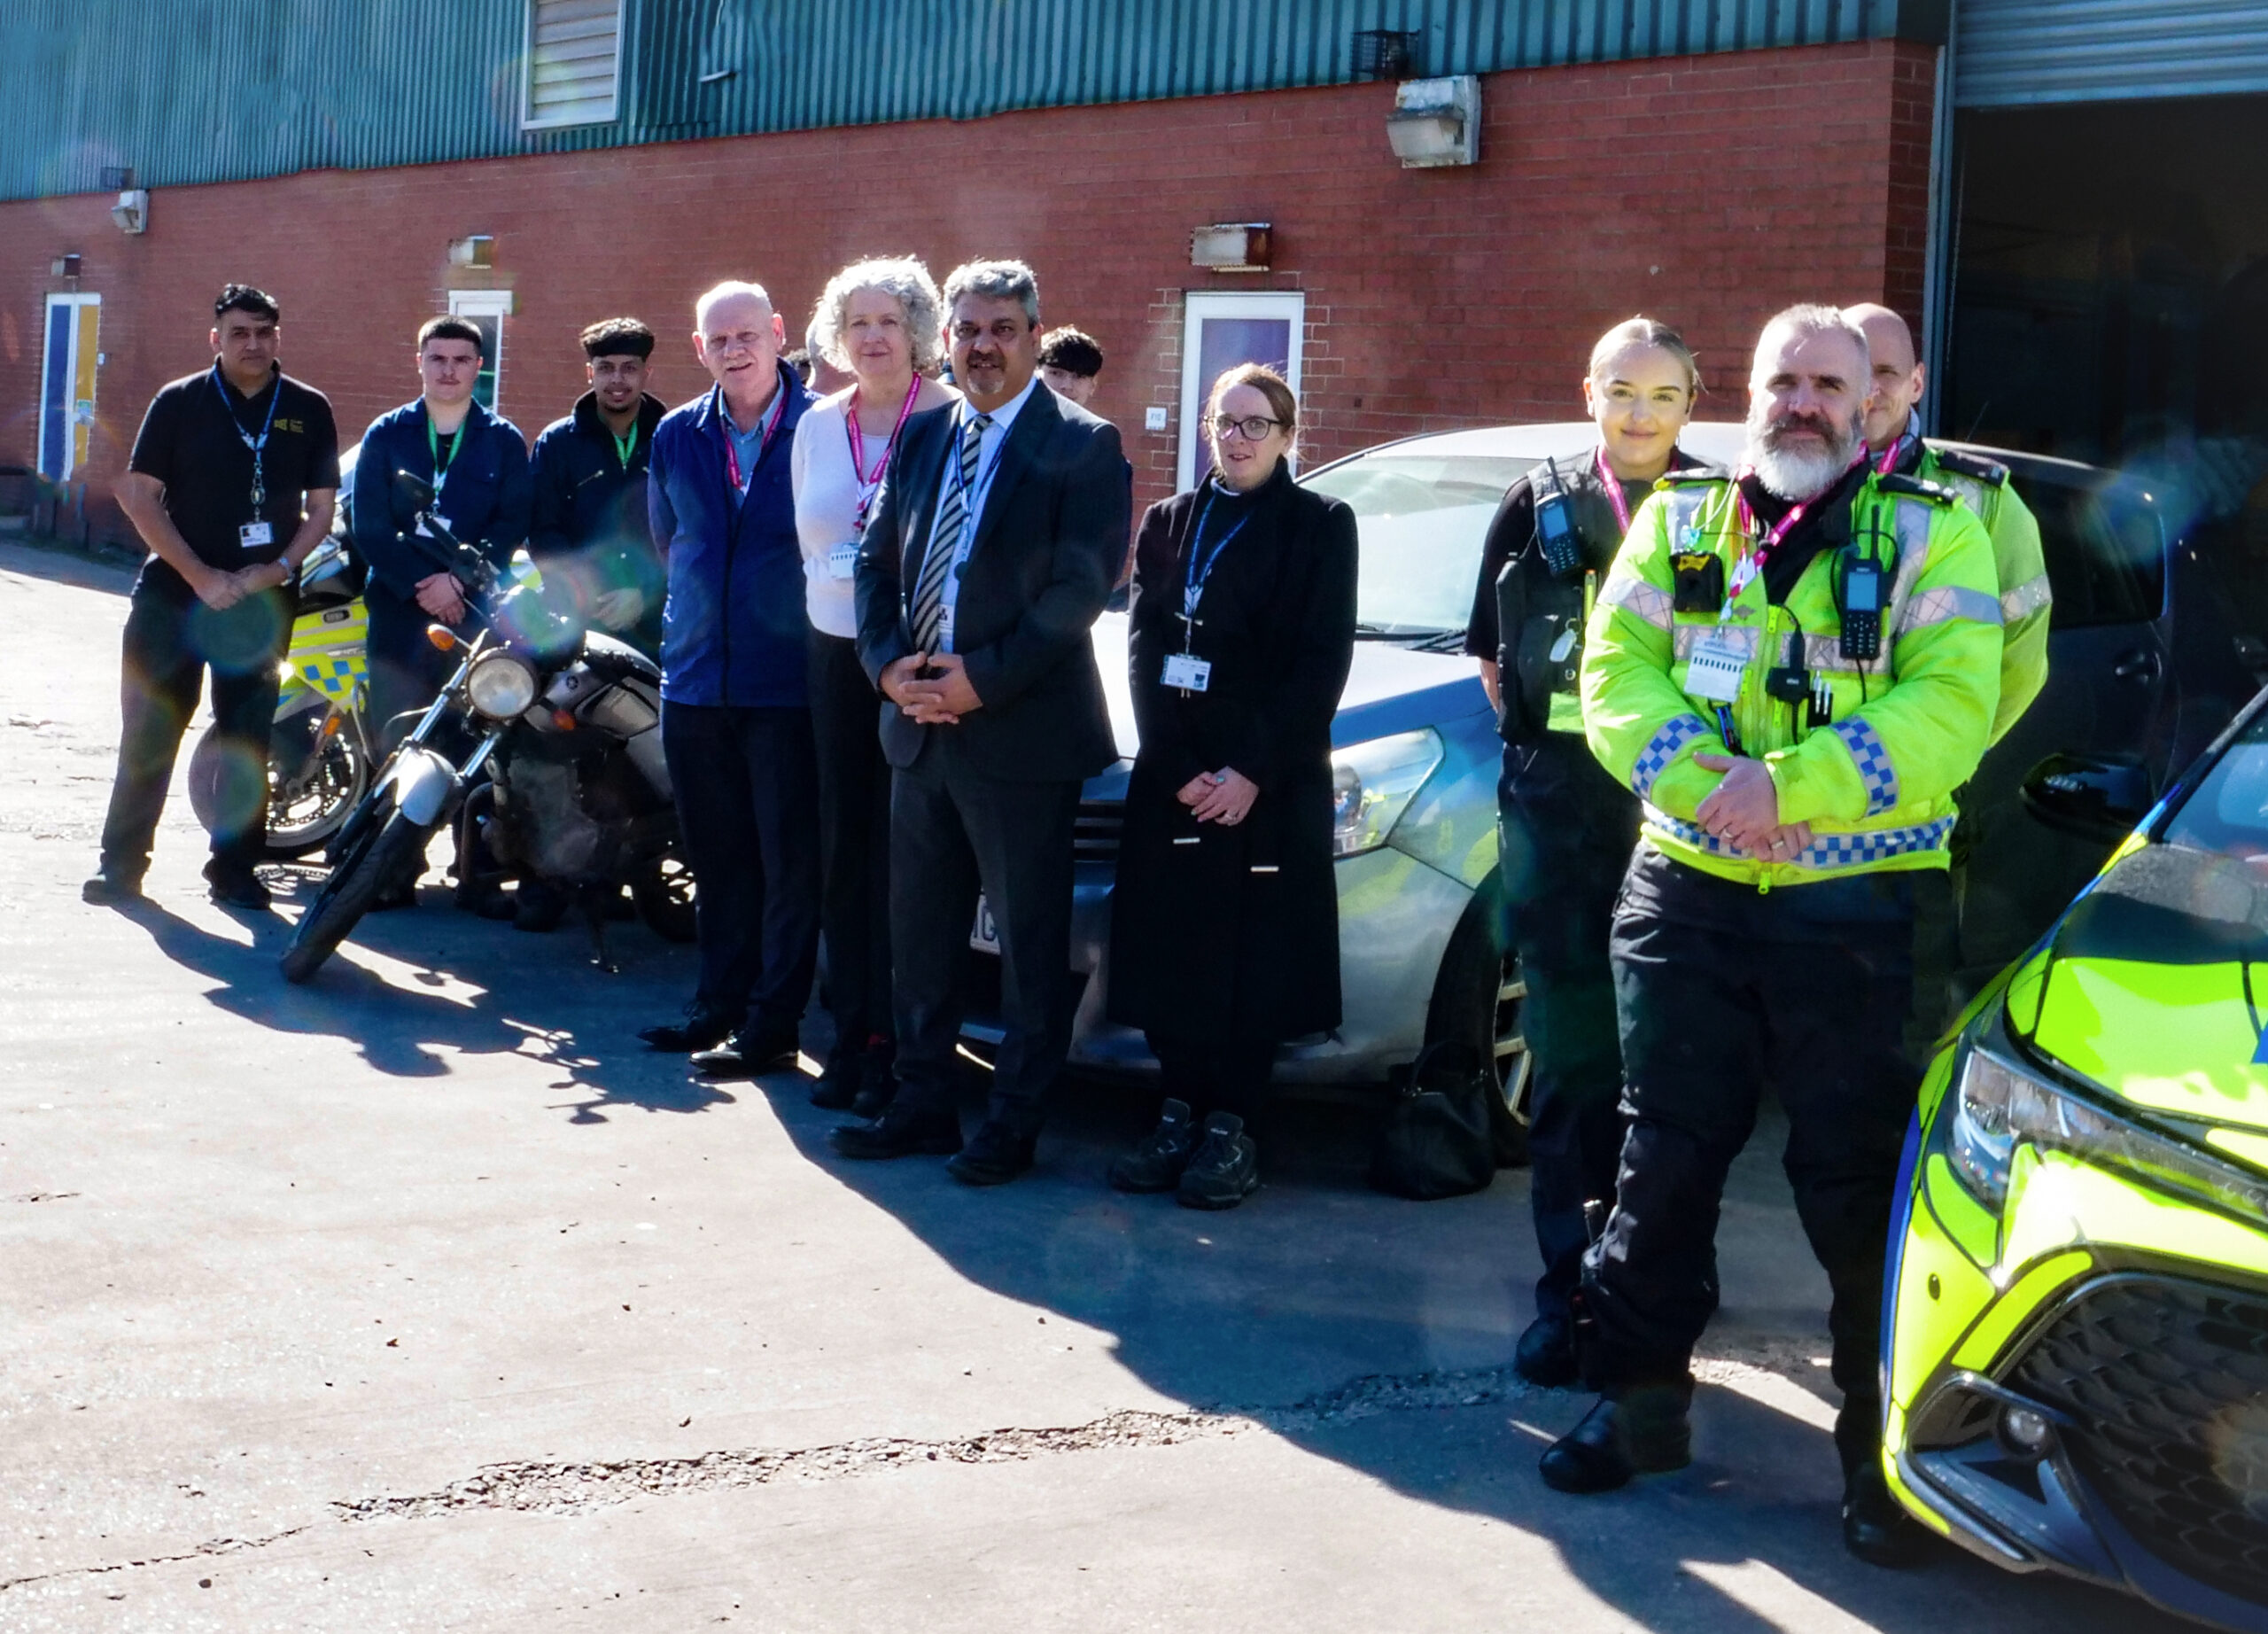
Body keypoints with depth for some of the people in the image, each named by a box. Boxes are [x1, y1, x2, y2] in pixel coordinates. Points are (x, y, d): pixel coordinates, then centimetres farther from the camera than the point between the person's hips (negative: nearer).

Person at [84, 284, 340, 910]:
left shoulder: (309, 411, 5)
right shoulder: (179, 403, 0)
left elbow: (322, 505, 7)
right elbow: (138, 495, -3)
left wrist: (279, 567, -10)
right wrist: (200, 575, -12)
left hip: (263, 596, 2)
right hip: (173, 590, -1)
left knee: (248, 737, 5)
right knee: (148, 729, 0)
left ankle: (235, 868, 12)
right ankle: (121, 862, 7)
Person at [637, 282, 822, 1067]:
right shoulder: (676, 435, 10)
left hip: (787, 679, -5)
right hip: (696, 675, 5)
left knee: (789, 858, -1)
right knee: (717, 855, 12)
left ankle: (771, 1022, 5)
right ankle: (720, 1003, 23)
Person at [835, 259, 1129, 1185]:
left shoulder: (1082, 446, -6)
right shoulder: (921, 438, 13)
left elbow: (1080, 587, -14)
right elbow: (876, 561, 13)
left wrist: (981, 680, -17)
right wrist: (889, 663, -5)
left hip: (1022, 734, -6)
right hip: (921, 728, 6)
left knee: (1030, 942, 2)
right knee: (921, 932, 13)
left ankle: (1014, 1125, 11)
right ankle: (922, 1105, 25)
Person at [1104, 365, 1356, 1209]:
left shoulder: (1321, 526, 1)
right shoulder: (1167, 523, 13)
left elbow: (1323, 662, -6)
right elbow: (1144, 647, 6)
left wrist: (1254, 772, -14)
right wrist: (1177, 766, -8)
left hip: (1272, 784, -3)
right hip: (1171, 778, 3)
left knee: (1252, 958, -1)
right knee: (1170, 951, 2)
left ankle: (1230, 1126, 6)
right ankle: (1180, 1113, 13)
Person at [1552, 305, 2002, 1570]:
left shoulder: (1929, 534, 1)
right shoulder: (1678, 525, 11)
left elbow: (1950, 706, -12)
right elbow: (1618, 672, 1)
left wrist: (1789, 786, -22)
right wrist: (1707, 781, -17)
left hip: (1858, 907, -3)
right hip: (1688, 892, 3)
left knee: (1861, 1183, 0)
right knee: (1667, 1159, 10)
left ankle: (1890, 1452, 11)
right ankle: (1642, 1397, 25)